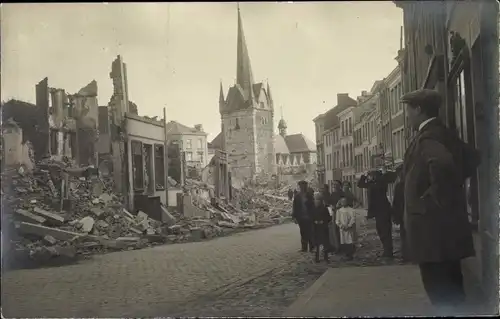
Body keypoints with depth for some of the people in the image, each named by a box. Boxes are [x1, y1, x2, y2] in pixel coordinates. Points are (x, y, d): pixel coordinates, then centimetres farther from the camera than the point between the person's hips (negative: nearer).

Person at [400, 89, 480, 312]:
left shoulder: (427, 136, -17)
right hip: (446, 224, 10)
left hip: (433, 225, -10)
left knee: (439, 291, -5)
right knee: (451, 286, 16)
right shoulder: (445, 134, 13)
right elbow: (472, 157, 24)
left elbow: (442, 164, -36)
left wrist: (435, 198, -23)